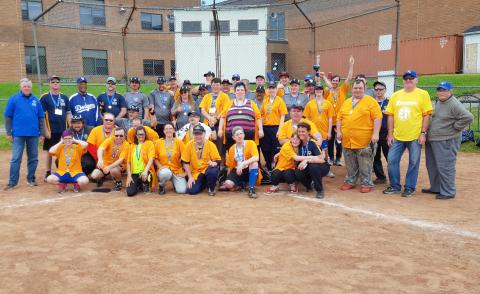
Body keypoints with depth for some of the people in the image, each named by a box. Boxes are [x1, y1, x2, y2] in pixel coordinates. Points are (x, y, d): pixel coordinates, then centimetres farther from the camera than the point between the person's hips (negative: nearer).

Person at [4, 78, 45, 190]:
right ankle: (12, 182, 2)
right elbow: (8, 116, -1)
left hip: (33, 134, 3)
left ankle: (31, 179, 23)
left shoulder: (36, 100, 3)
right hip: (18, 134, -3)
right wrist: (8, 133, -4)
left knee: (33, 158, 10)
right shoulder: (14, 99, -3)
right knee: (16, 158, -3)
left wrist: (42, 133, 5)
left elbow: (41, 117, 7)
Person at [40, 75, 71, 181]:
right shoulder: (45, 97, -2)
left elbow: (68, 114, 12)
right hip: (51, 131, -3)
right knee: (50, 152, 5)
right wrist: (46, 130, -11)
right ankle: (48, 173, 14)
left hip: (63, 130, 3)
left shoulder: (64, 98, 9)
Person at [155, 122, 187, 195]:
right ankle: (161, 185, -3)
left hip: (177, 170, 1)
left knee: (182, 190, -17)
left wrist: (184, 170, -8)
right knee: (166, 173, -39)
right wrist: (160, 166, -13)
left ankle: (175, 181, 20)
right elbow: (155, 158, 4)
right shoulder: (158, 142, 1)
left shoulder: (179, 142, -1)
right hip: (164, 169, -1)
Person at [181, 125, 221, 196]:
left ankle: (211, 188, -4)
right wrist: (190, 177, -7)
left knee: (213, 171, -36)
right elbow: (185, 163, -1)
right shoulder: (189, 145, -5)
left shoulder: (211, 144, -8)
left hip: (207, 169, -2)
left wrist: (214, 163, -34)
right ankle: (204, 184, 18)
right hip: (195, 173, 2)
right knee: (191, 191, -17)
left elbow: (218, 160, -10)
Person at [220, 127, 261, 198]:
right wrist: (228, 178, 9)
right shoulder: (232, 149, 5)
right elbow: (230, 166, 13)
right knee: (228, 184, -26)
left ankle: (251, 188, -24)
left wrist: (242, 164, -36)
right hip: (237, 171, 3)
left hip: (250, 171, -2)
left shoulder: (250, 143, -8)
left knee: (254, 162, -36)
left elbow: (256, 158, -26)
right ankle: (240, 184, 9)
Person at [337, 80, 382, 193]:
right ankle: (350, 181, 26)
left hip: (364, 140, -5)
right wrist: (339, 131, 4)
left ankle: (366, 183, 12)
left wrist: (375, 133, -17)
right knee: (350, 164, 14)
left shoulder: (371, 101, -3)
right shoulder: (346, 102, 14)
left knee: (365, 165, 1)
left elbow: (377, 118, -10)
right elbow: (339, 118, 16)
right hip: (347, 140, 5)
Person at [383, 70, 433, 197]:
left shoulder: (423, 94, -2)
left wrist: (423, 133, -10)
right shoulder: (395, 95, 7)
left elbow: (426, 115, -4)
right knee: (392, 160, 5)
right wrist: (390, 134, 3)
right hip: (397, 136, 4)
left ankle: (410, 188, 19)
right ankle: (395, 186, 20)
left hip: (415, 136, -3)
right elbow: (390, 115, 8)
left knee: (413, 163, 5)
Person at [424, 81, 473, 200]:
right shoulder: (438, 102, 12)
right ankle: (436, 188, 30)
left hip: (446, 141, -9)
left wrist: (455, 127, -16)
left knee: (445, 167, -5)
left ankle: (448, 192, 5)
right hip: (432, 140, 10)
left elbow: (468, 117, -25)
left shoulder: (454, 104, -16)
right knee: (432, 165, 17)